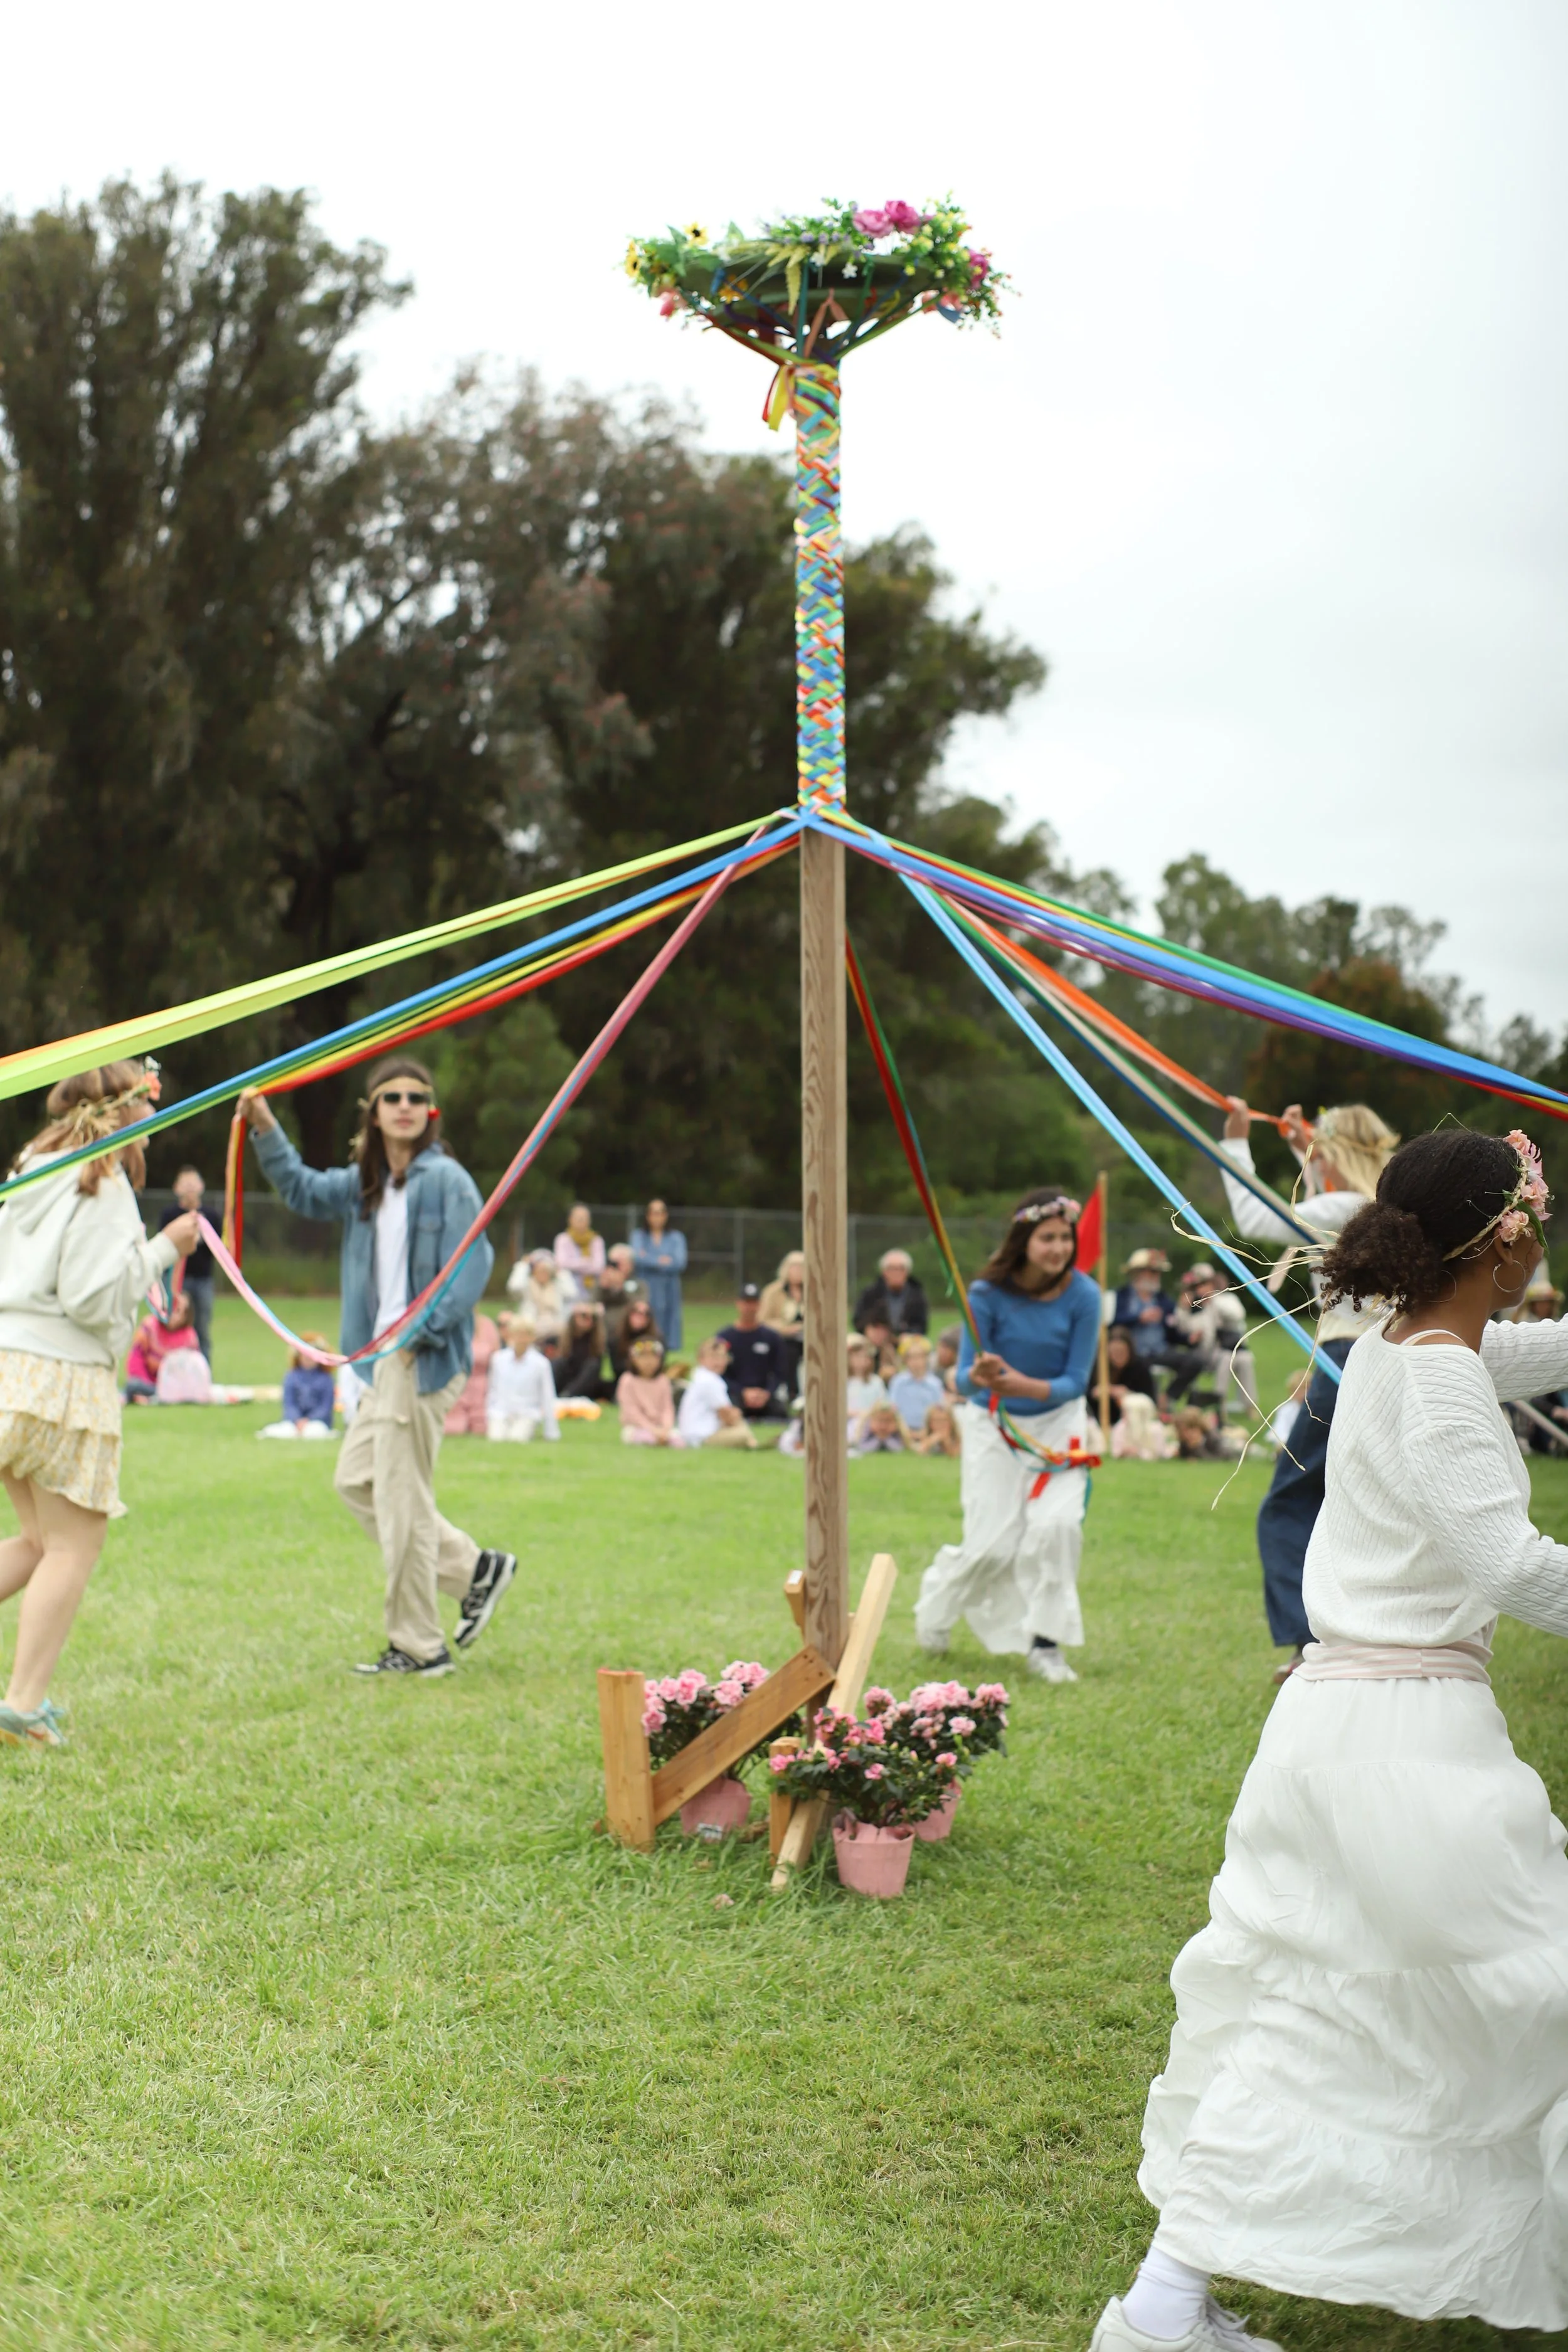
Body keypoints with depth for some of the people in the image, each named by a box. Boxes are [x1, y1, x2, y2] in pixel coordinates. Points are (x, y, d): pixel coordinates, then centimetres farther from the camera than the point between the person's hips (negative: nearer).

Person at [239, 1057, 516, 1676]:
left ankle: (418, 1648, 7)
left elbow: (471, 1265, -18)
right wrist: (266, 1131, 16)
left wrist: (421, 1333, -19)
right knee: (356, 1479, 15)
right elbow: (305, 1191, 27)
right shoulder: (365, 1183, 13)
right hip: (388, 1356, 9)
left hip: (426, 1360, -9)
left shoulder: (445, 1179, -12)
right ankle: (475, 1568, 22)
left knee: (402, 1498, -4)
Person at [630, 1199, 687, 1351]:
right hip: (646, 1288, -1)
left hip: (669, 1288, 1)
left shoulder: (676, 1237, 8)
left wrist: (650, 1259, -6)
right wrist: (661, 1261, -10)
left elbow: (680, 1263, -6)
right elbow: (637, 1258, -9)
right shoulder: (639, 1236, 8)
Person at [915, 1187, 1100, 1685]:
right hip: (992, 1424, -1)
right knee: (993, 1544, -6)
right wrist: (978, 1375, -44)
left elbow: (1076, 1380, -16)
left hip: (1056, 1422, 1)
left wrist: (1026, 1386, -35)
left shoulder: (1082, 1296, -17)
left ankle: (1045, 1645, -3)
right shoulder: (989, 1294, -19)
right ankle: (936, 1610, 26)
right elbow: (963, 1381, -19)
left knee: (1056, 1524, -20)